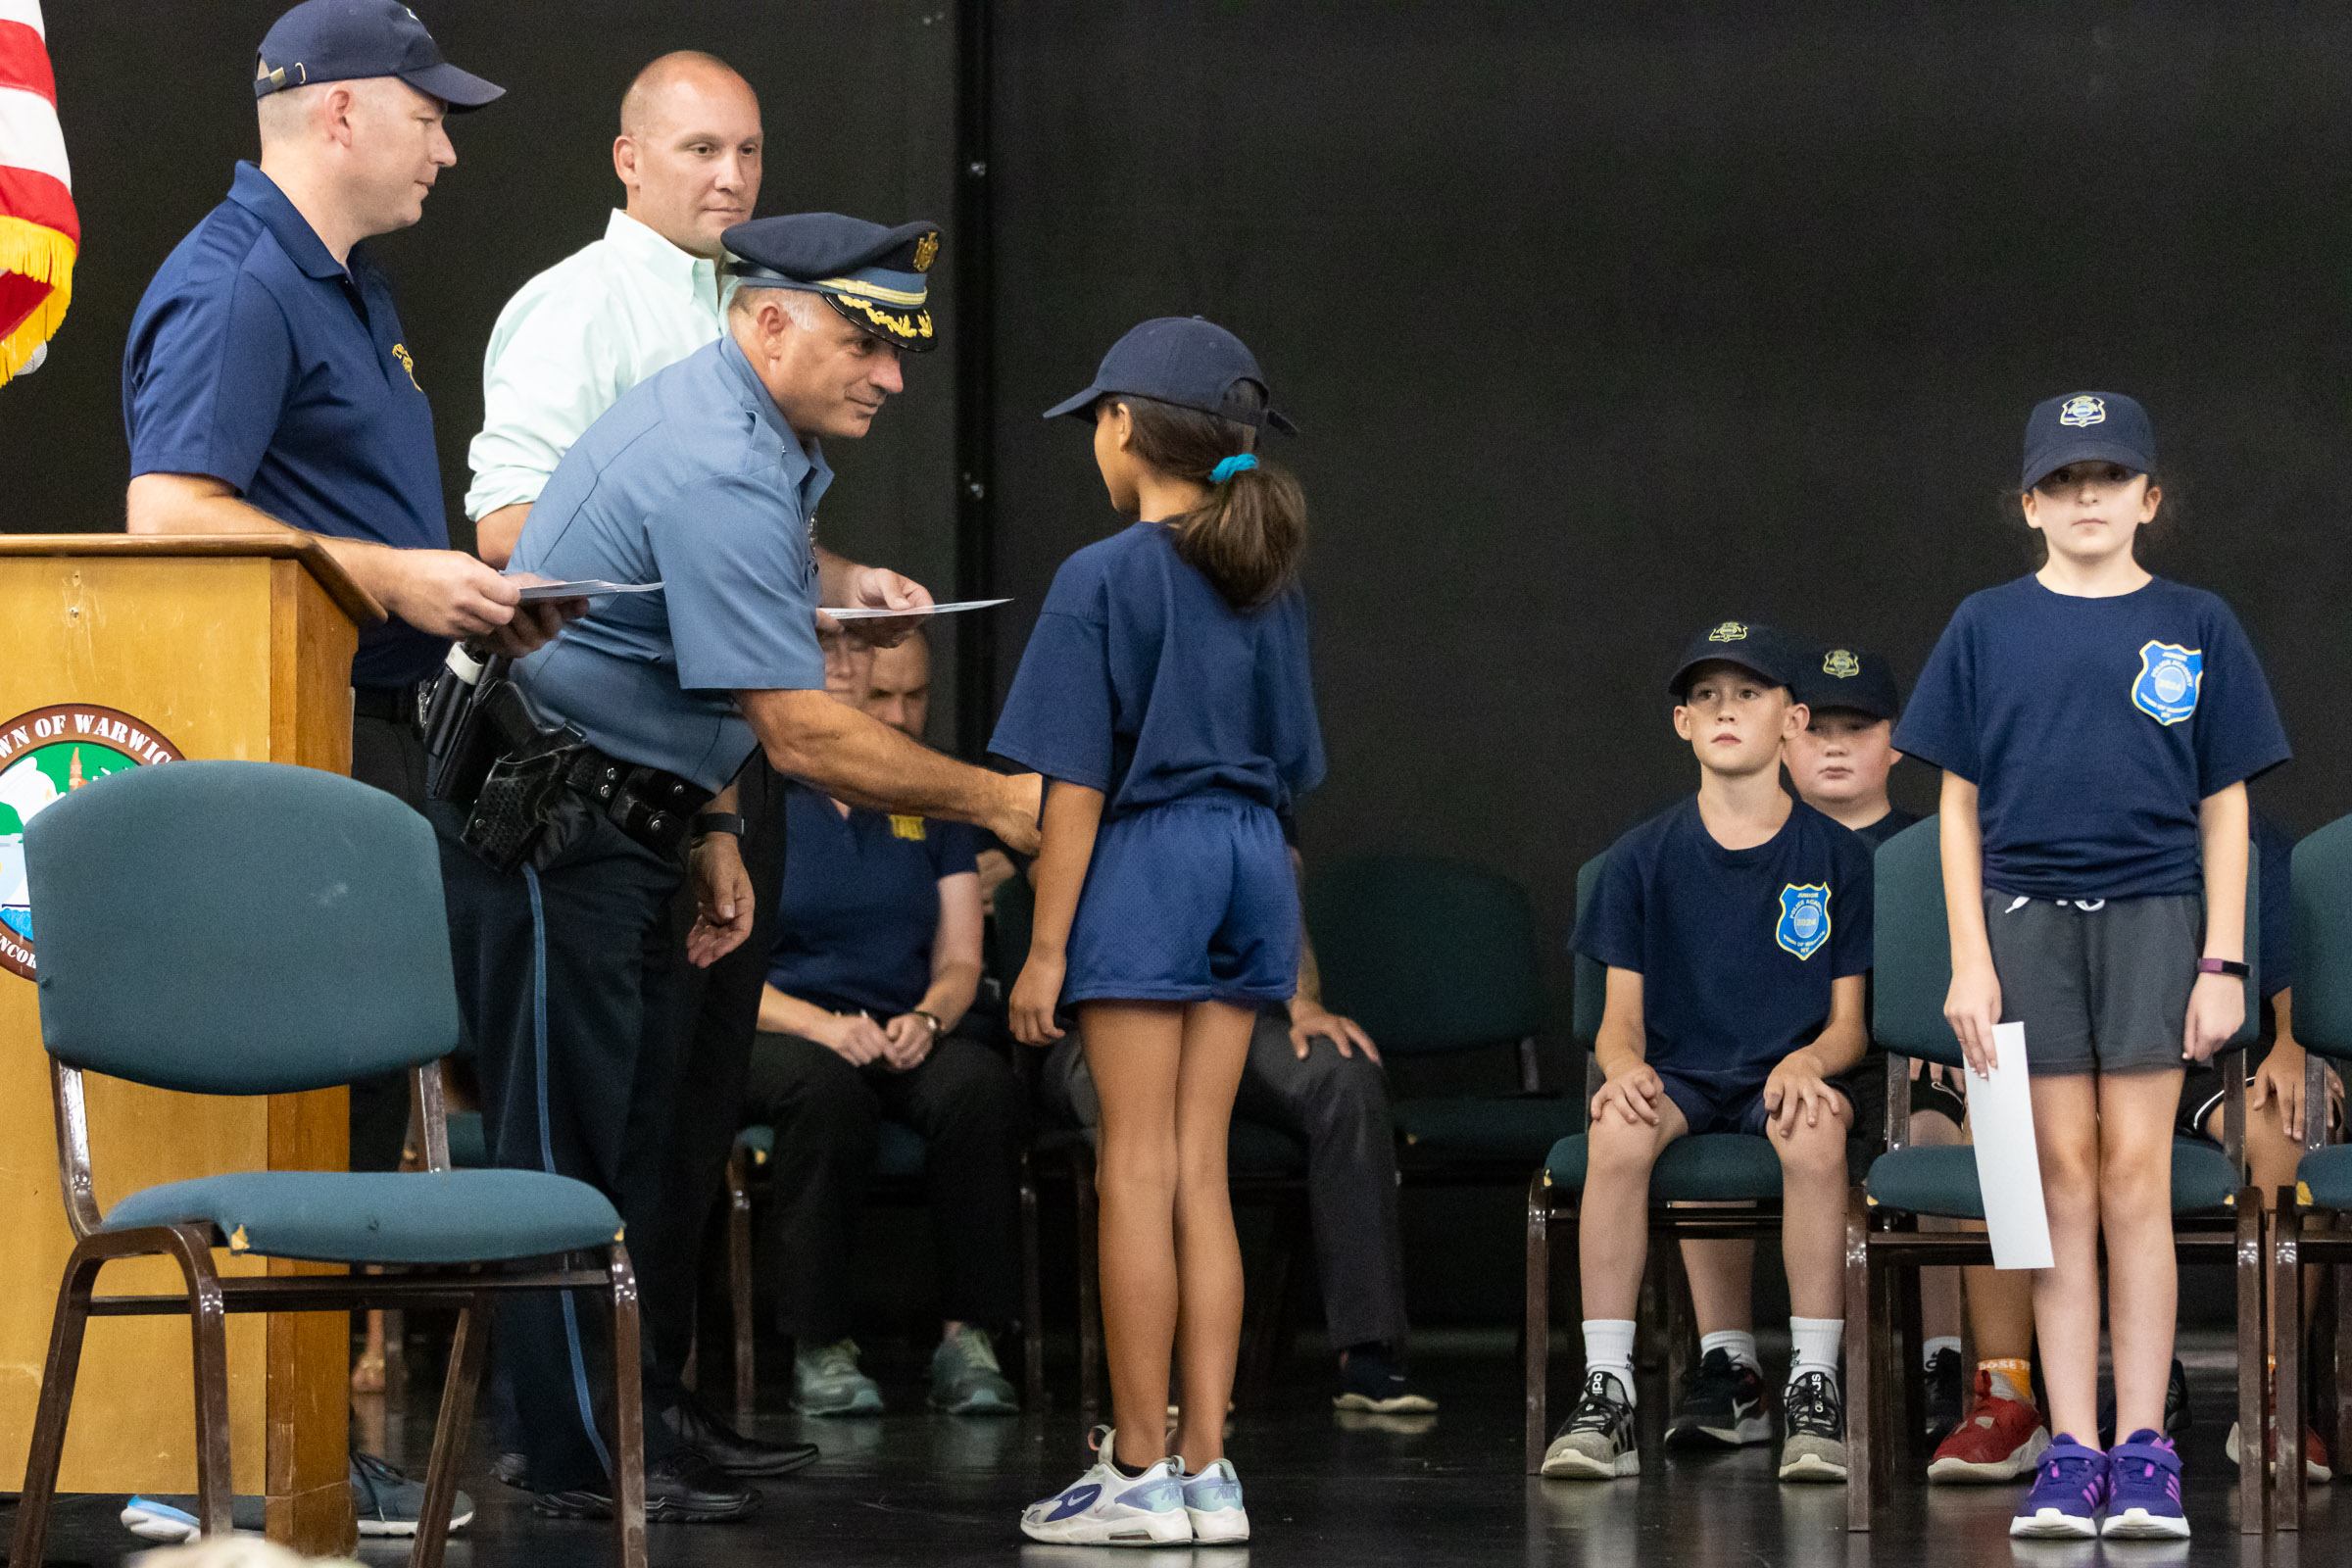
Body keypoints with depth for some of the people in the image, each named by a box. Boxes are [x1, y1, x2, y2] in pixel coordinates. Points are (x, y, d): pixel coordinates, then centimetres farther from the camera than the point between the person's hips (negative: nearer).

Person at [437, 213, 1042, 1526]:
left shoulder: (746, 431, 8)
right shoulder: (718, 478, -25)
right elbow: (804, 736, -27)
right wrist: (992, 802, -19)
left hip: (619, 817, 11)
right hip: (549, 833, -11)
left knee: (634, 1120, 12)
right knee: (569, 1139, -6)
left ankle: (634, 1418, 16)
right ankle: (586, 1458, -3)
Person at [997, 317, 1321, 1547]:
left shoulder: (1106, 579, -8)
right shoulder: (1271, 585, 11)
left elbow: (1079, 786, -11)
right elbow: (1289, 767, 14)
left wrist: (1046, 949, -9)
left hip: (1148, 863, -6)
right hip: (1254, 867, 6)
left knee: (1138, 1171, -3)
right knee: (1200, 1174, 7)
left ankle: (1139, 1471, -2)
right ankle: (1204, 1469, 4)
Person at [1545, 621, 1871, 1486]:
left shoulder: (1834, 856, 4)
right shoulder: (1646, 857, 6)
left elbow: (1849, 1024, 3)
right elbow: (1619, 1019, 5)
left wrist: (1809, 1063, -20)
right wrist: (1624, 1064, -19)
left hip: (1792, 1070, -1)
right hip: (1679, 1074, 1)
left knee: (1814, 1130, -38)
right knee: (1618, 1129, -35)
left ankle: (1814, 1389, -30)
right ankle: (1605, 1392, -31)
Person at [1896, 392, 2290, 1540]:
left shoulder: (2196, 627, 5)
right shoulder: (1988, 628, 6)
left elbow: (2225, 807, 6)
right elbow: (1959, 804, 7)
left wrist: (2224, 962, 0)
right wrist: (1969, 961, 0)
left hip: (2153, 918, -1)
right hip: (2027, 917, 1)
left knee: (2136, 1176, -2)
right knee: (2064, 1175, 1)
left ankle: (2143, 1448, 1)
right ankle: (2070, 1450, 4)